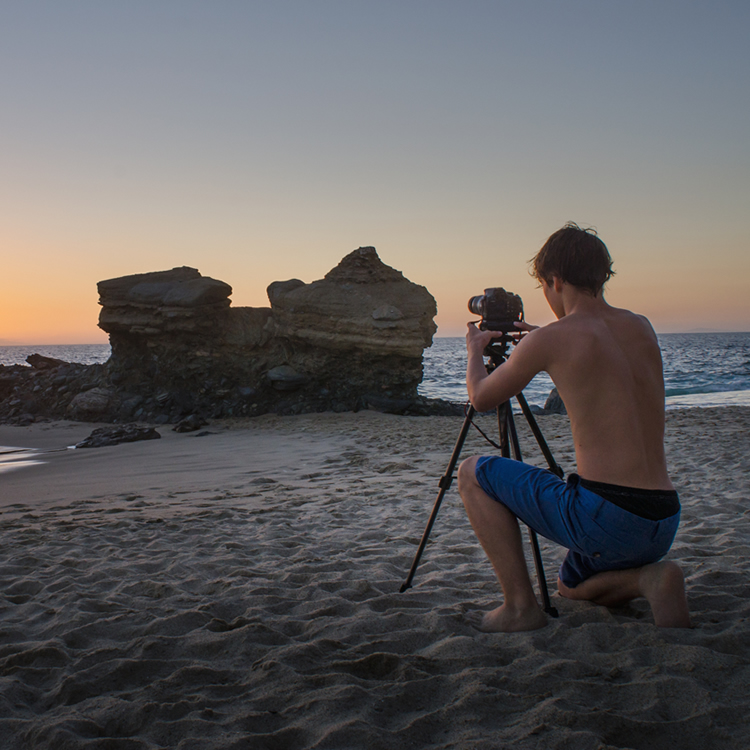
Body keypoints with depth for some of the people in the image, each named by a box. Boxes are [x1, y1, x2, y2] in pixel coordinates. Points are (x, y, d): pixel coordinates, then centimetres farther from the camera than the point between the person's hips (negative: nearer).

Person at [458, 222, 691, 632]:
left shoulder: (550, 340, -8)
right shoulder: (642, 328, 10)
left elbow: (481, 397, 8)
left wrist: (476, 350, 28)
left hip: (604, 517, -7)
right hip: (664, 524, 7)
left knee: (474, 472, 11)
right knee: (572, 587, 35)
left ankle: (520, 605, 5)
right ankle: (648, 577, 4)